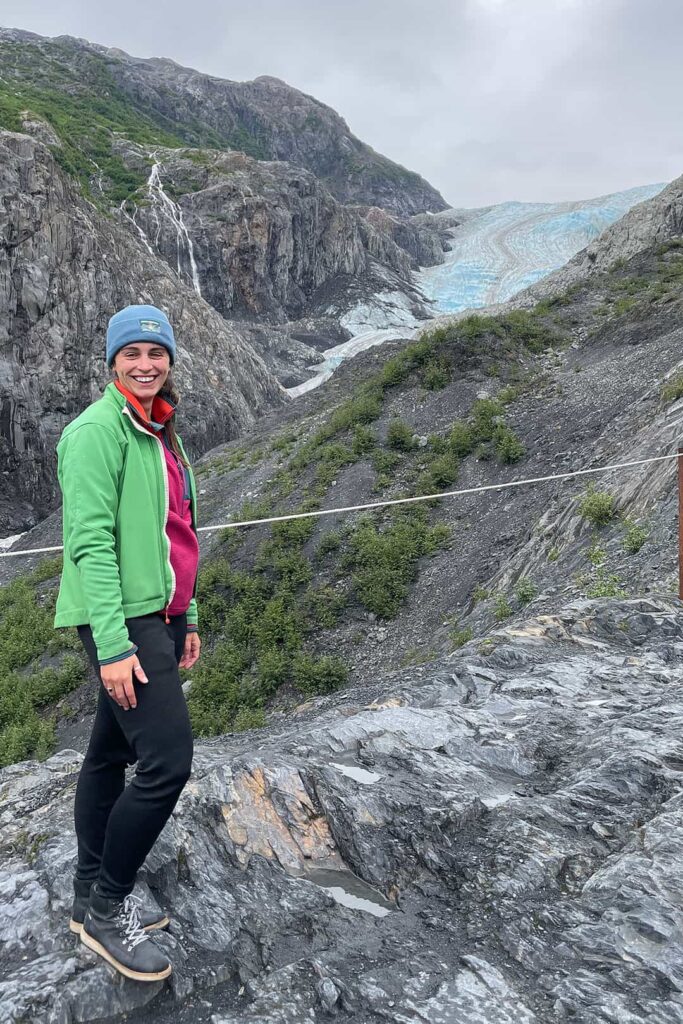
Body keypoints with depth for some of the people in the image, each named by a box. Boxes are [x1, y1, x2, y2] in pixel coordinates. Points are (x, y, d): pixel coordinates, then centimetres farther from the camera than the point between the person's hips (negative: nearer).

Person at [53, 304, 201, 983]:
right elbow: (90, 542, -18)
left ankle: (91, 897, 30)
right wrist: (112, 644, -22)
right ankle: (106, 907, 8)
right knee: (168, 760, -11)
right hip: (123, 621, -9)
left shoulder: (161, 435, 16)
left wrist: (187, 616, 20)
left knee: (111, 755, 16)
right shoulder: (97, 430, -11)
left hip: (159, 619, 9)